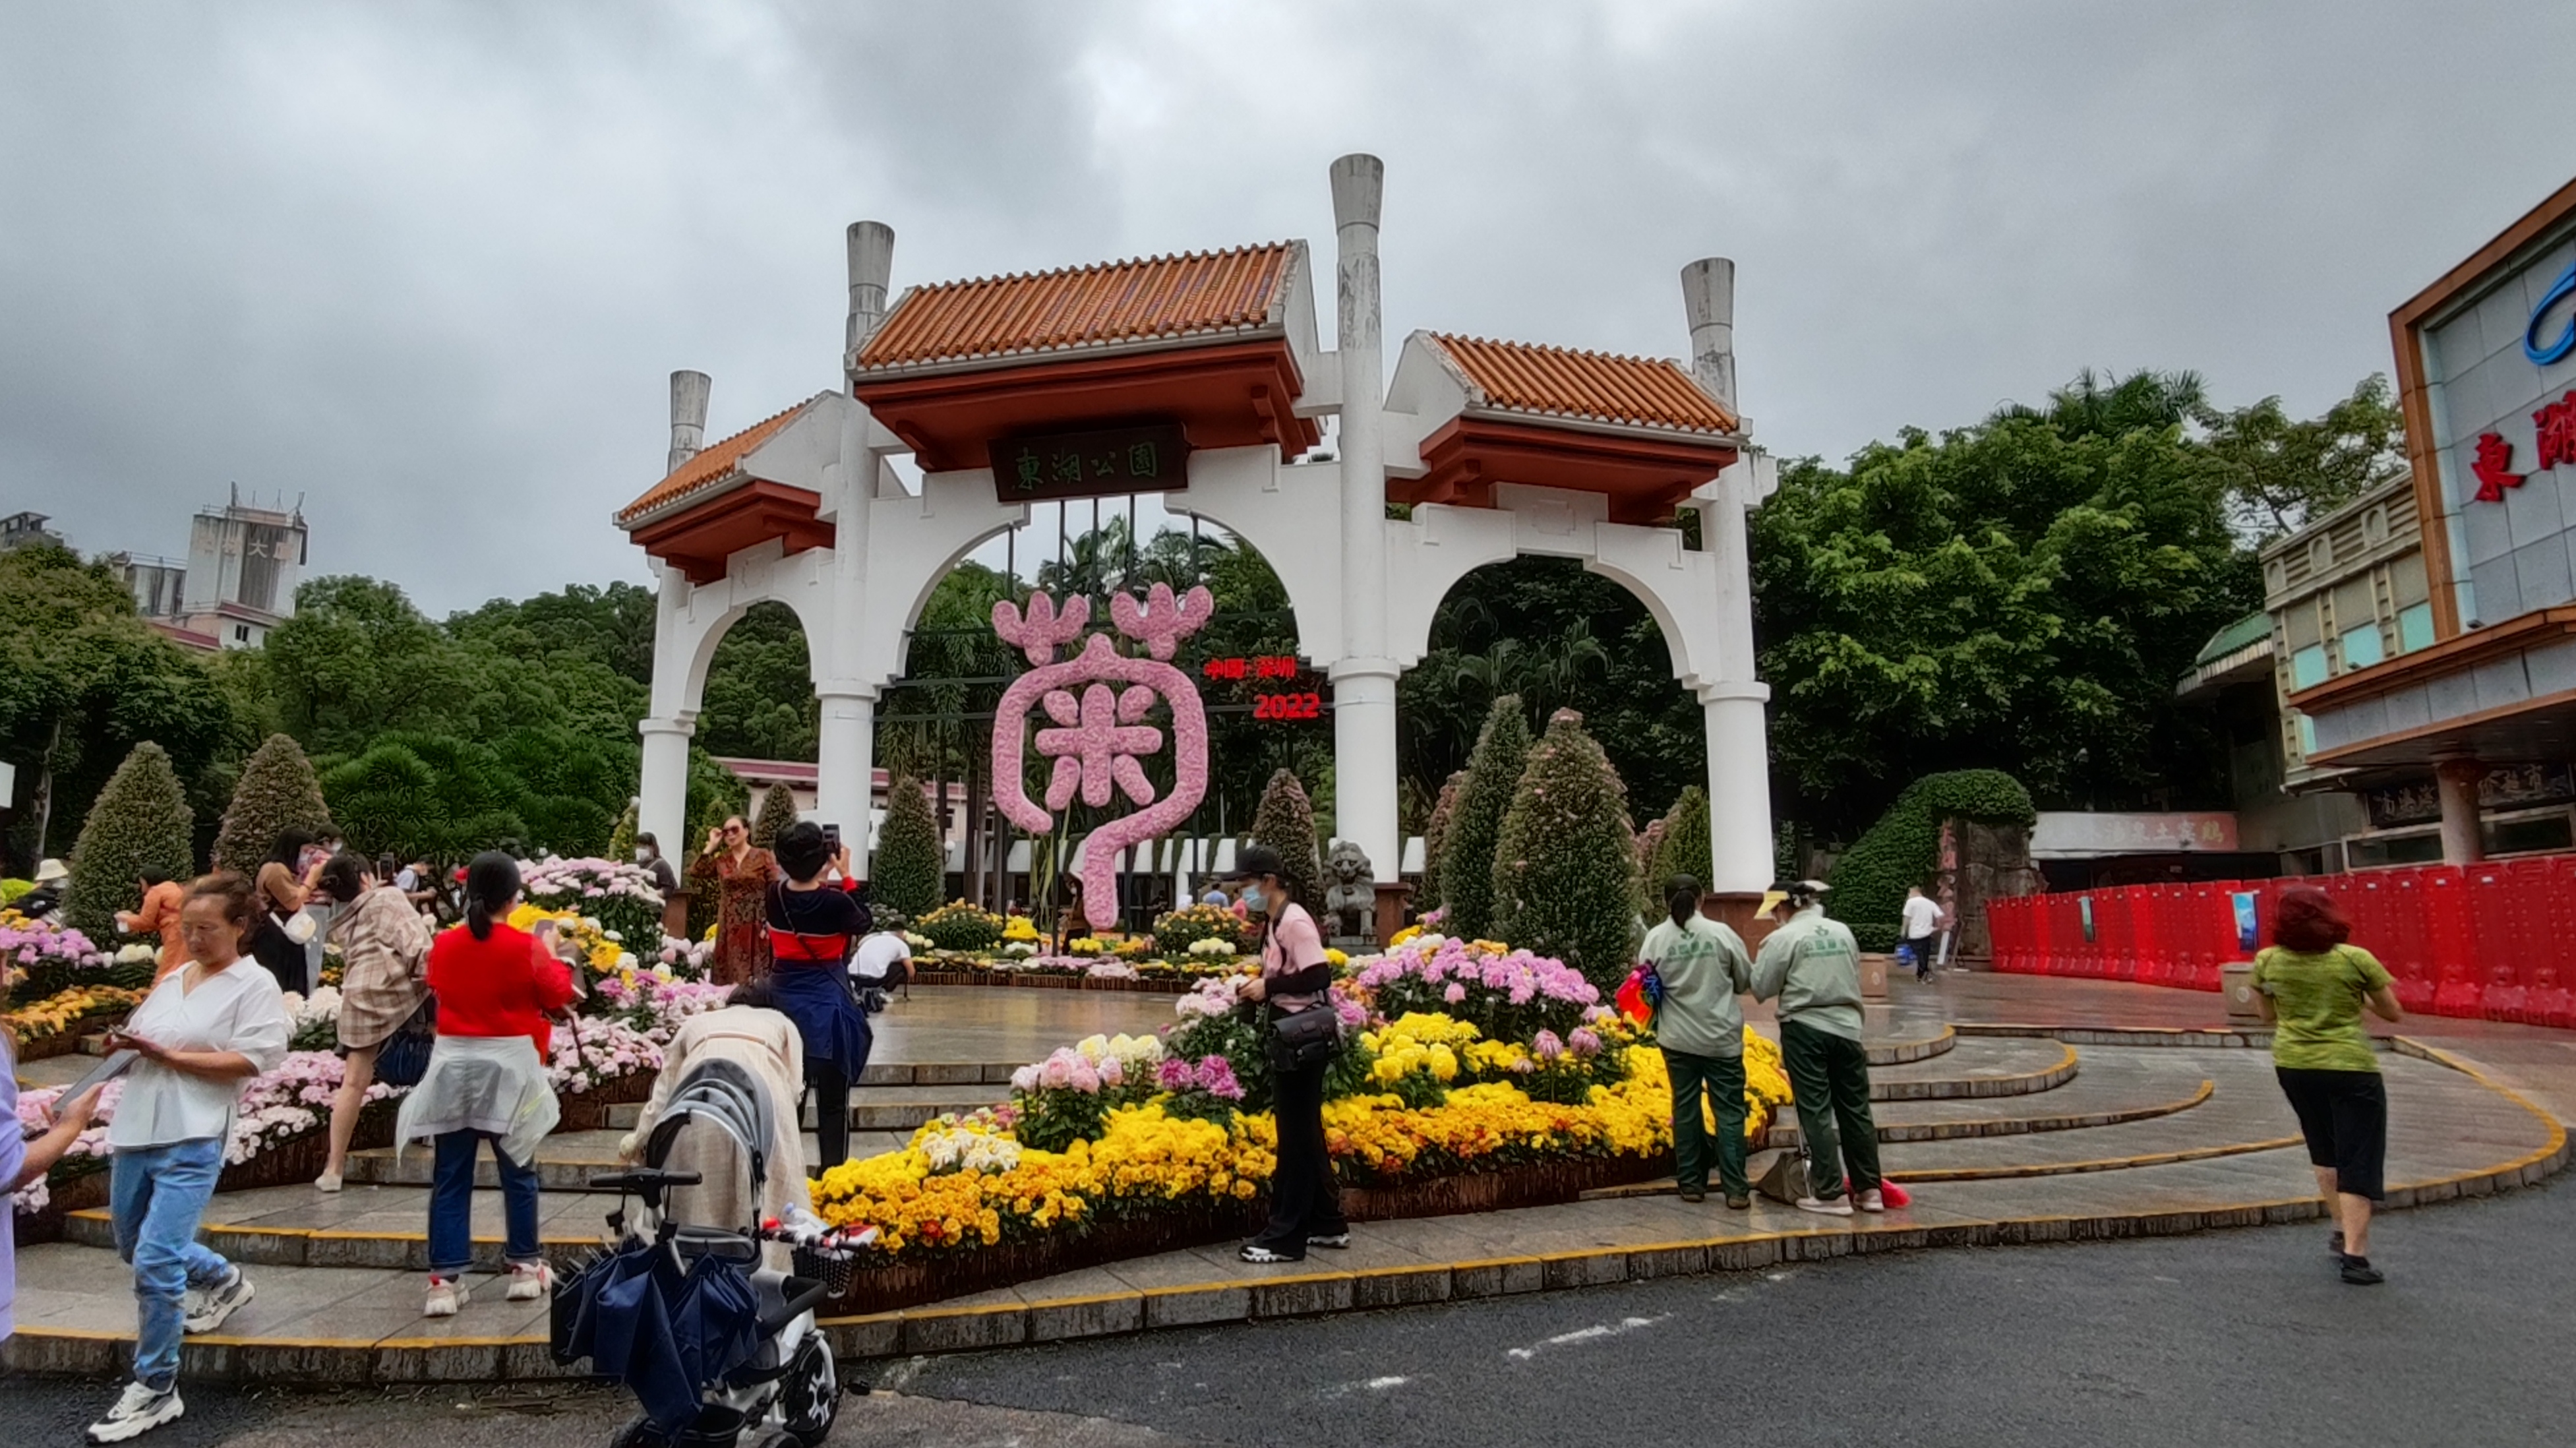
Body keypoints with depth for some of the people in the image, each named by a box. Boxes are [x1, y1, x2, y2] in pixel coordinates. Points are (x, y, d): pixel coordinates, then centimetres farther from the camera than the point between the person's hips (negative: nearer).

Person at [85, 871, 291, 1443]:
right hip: (135, 1132, 8)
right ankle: (223, 1281, 47)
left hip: (191, 1141, -8)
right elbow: (144, 1040, 19)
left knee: (155, 1263, -10)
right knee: (135, 1249, 23)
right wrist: (124, 1042, -3)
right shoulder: (172, 979, 14)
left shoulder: (255, 985, -8)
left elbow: (248, 1060, -17)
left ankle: (156, 1389, 3)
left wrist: (167, 1055, -18)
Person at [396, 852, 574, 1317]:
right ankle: (525, 1268, 19)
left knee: (450, 1178, 7)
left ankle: (445, 1280, 5)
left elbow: (439, 990, 17)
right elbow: (559, 996, -1)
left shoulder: (444, 945, -1)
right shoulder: (527, 947, -12)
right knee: (518, 1171, 10)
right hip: (509, 1066, -3)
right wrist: (552, 956, 11)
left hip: (453, 1064, 3)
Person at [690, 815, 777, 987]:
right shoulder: (721, 860, 11)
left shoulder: (762, 856, 0)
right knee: (728, 977, 4)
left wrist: (770, 922, -12)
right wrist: (711, 847, 1)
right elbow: (694, 875, 0)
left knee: (756, 977, -6)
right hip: (729, 928, 4)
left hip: (756, 927, -4)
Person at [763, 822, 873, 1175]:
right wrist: (846, 877, 1)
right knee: (832, 1099, 5)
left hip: (783, 999, 5)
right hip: (826, 1004, -5)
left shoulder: (774, 896, -6)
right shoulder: (835, 902, -19)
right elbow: (864, 923, 1)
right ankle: (832, 1171, 7)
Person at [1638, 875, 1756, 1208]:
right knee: (1729, 1110, 5)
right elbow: (1746, 981, 2)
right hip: (1721, 1037, -1)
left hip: (1678, 1037, 1)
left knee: (1686, 1108, 11)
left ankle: (1691, 1183, 17)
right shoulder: (1721, 933, -8)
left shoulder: (1655, 938, -7)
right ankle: (1736, 1189, 3)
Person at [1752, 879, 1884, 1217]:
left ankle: (1830, 1194, 2)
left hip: (1805, 1030, -5)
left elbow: (1761, 989, -5)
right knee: (1855, 1109, 12)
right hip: (1846, 1027, 5)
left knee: (1816, 1112, 1)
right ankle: (1869, 1189, 19)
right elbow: (1854, 979, 15)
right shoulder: (1843, 931, 6)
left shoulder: (1784, 938, -10)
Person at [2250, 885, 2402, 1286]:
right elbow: (2394, 1014, 0)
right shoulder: (2356, 959, -11)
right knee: (2358, 1161, 1)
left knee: (2325, 1152, 22)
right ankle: (2354, 1253, -4)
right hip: (2349, 1068, -4)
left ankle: (2342, 1232, 31)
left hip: (2293, 1065, 4)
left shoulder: (2267, 961, -4)